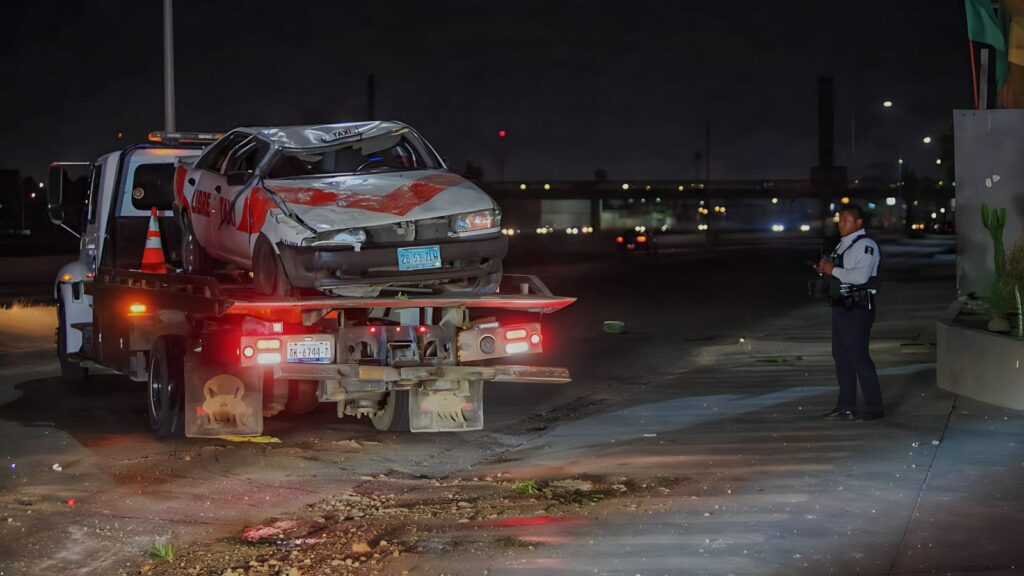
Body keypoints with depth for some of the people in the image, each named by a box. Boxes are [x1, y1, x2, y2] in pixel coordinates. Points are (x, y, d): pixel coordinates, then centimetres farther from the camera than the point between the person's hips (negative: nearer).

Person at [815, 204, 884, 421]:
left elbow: (860, 275, -24)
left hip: (858, 308, -9)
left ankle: (874, 407, -1)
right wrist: (825, 269, 6)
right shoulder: (842, 245, 17)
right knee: (841, 355, 12)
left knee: (858, 356, -8)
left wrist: (833, 270, -16)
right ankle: (846, 406, 21)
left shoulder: (866, 245, -11)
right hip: (841, 306, 9)